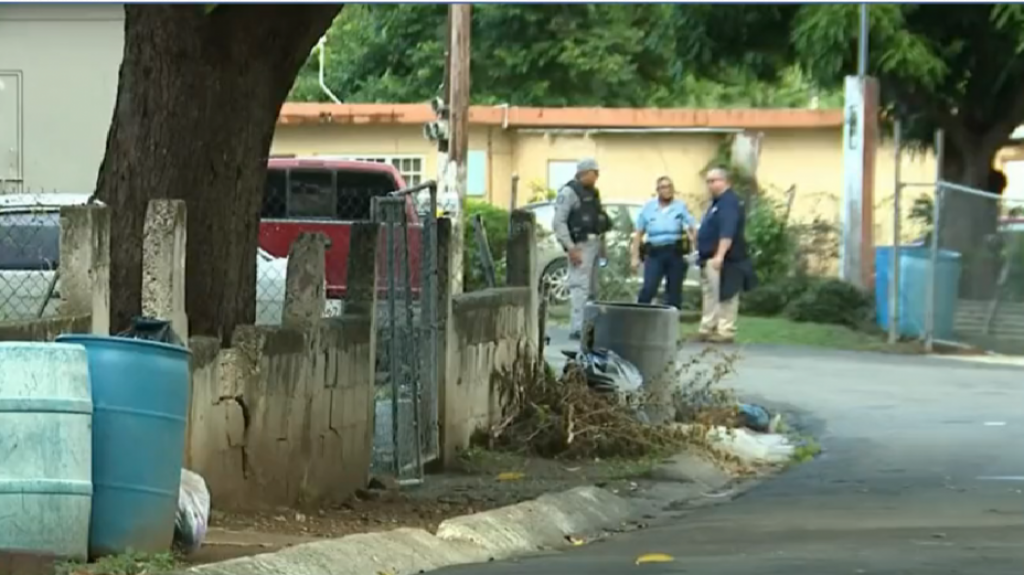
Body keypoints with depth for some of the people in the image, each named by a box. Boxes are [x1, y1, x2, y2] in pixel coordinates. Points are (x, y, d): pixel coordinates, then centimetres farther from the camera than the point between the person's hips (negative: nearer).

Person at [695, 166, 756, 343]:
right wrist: (704, 256, 27)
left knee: (724, 297, -10)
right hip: (710, 259, 11)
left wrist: (719, 255, -33)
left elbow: (727, 233, -26)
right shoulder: (718, 202, 20)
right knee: (710, 296, 13)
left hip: (724, 261, -11)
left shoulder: (729, 203, -14)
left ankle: (725, 332, -10)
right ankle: (707, 329, 18)